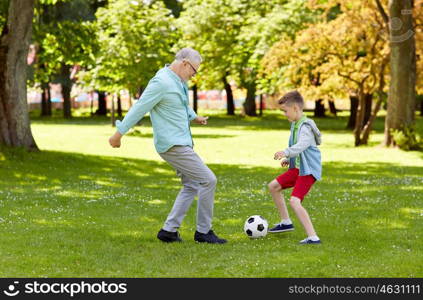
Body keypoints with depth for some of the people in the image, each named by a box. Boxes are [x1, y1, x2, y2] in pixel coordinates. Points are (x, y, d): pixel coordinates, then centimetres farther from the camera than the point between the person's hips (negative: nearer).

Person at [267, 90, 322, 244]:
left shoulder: (306, 126, -20)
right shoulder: (294, 125, 11)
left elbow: (302, 145, -39)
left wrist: (286, 152, -53)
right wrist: (288, 159, 16)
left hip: (309, 170, -11)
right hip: (297, 167, 11)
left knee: (294, 201, -23)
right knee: (273, 186, 20)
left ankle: (313, 237, -22)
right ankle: (286, 222, 32)